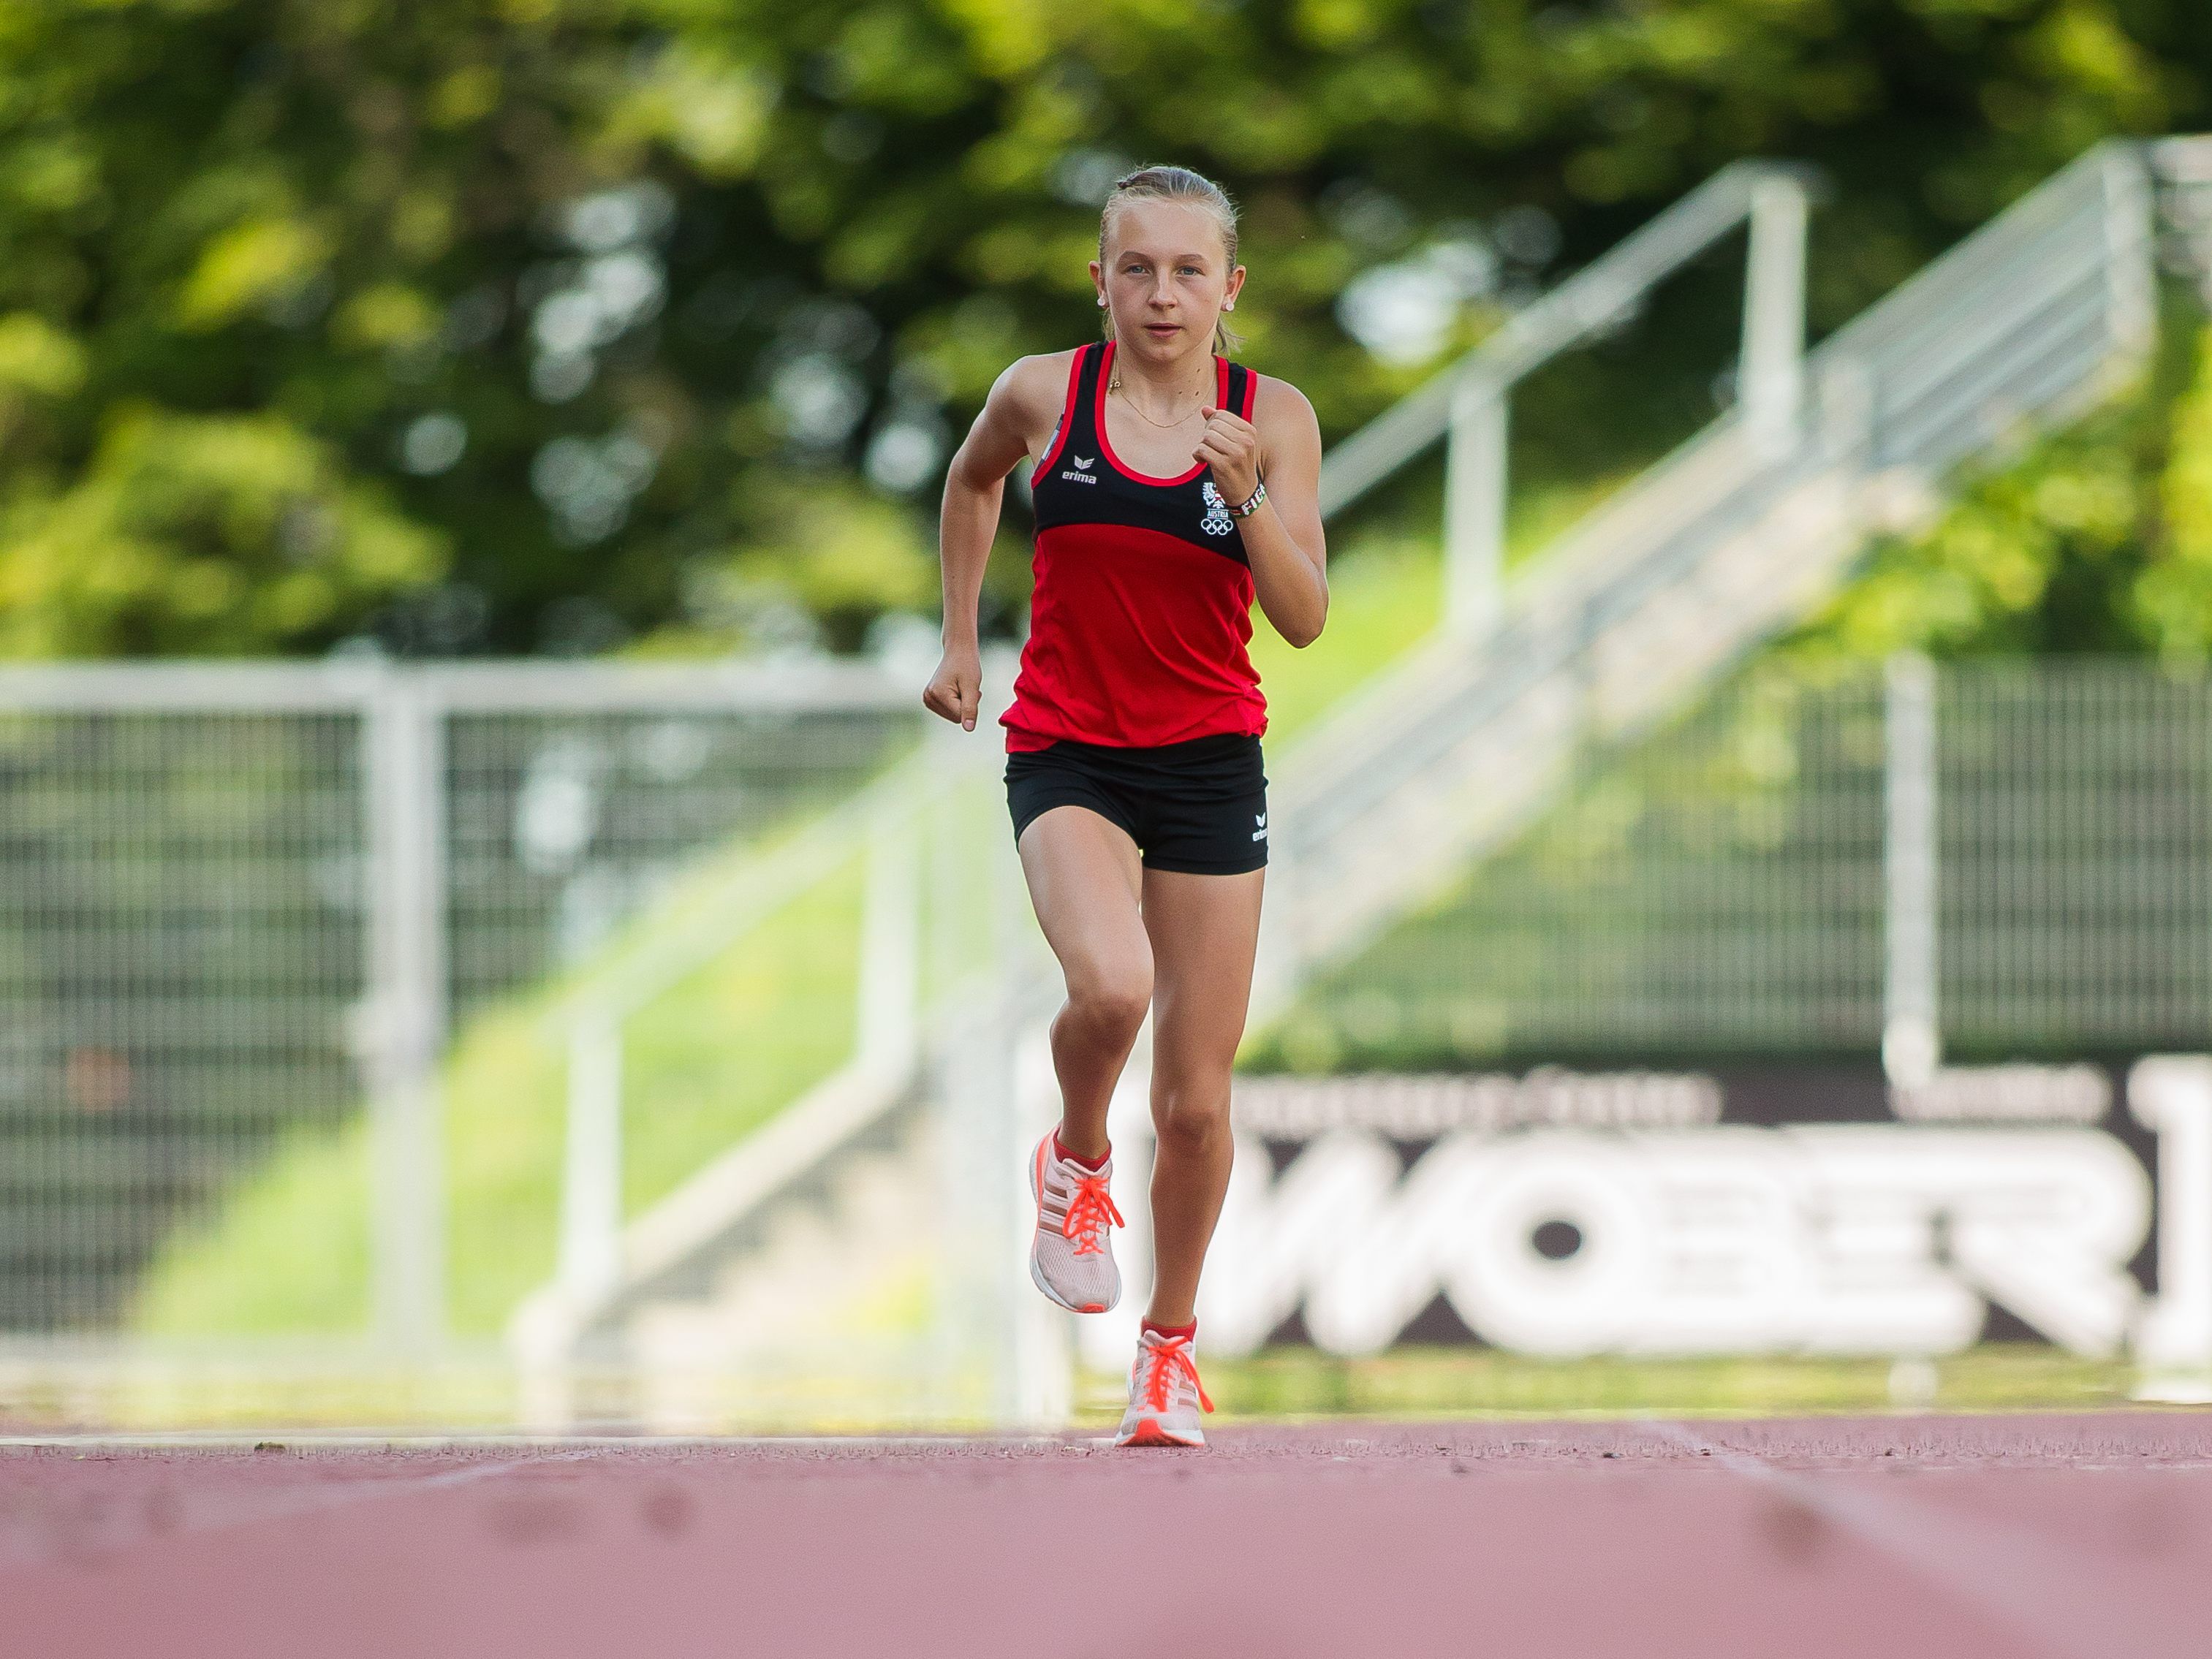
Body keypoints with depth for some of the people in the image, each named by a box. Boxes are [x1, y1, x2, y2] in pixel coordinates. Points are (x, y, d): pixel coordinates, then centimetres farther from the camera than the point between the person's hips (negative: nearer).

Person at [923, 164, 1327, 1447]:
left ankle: (1173, 1340, 27)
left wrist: (1247, 491, -22)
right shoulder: (1045, 394, -3)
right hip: (1068, 755, -1)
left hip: (1209, 763, 1)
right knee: (1111, 986, -31)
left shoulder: (1273, 417, -3)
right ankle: (1076, 1160, 2)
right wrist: (960, 640, 17)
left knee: (1196, 1102, 4)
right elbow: (975, 478, 19)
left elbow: (1305, 617, -8)